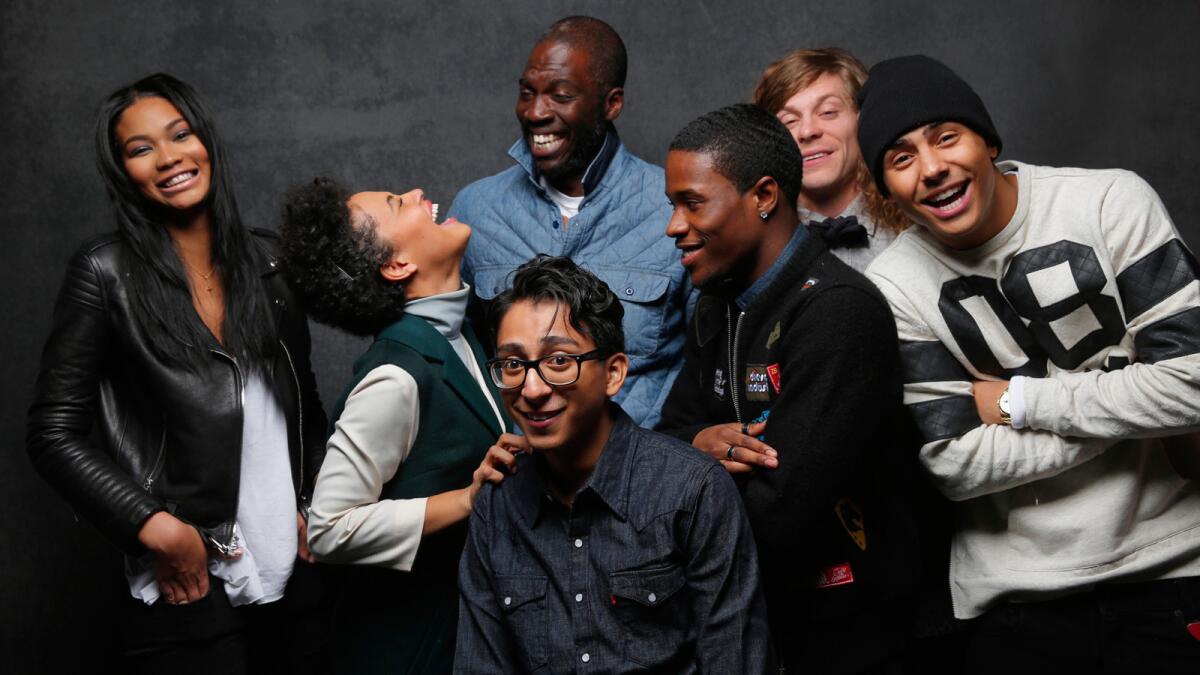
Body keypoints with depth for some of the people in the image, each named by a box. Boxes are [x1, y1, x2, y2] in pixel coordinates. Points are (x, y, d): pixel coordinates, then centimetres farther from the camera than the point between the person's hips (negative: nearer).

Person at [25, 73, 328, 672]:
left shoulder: (266, 260, 5)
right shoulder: (106, 273, -7)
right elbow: (55, 435, -8)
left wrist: (314, 504, 5)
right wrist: (158, 528, -14)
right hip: (188, 586, -4)